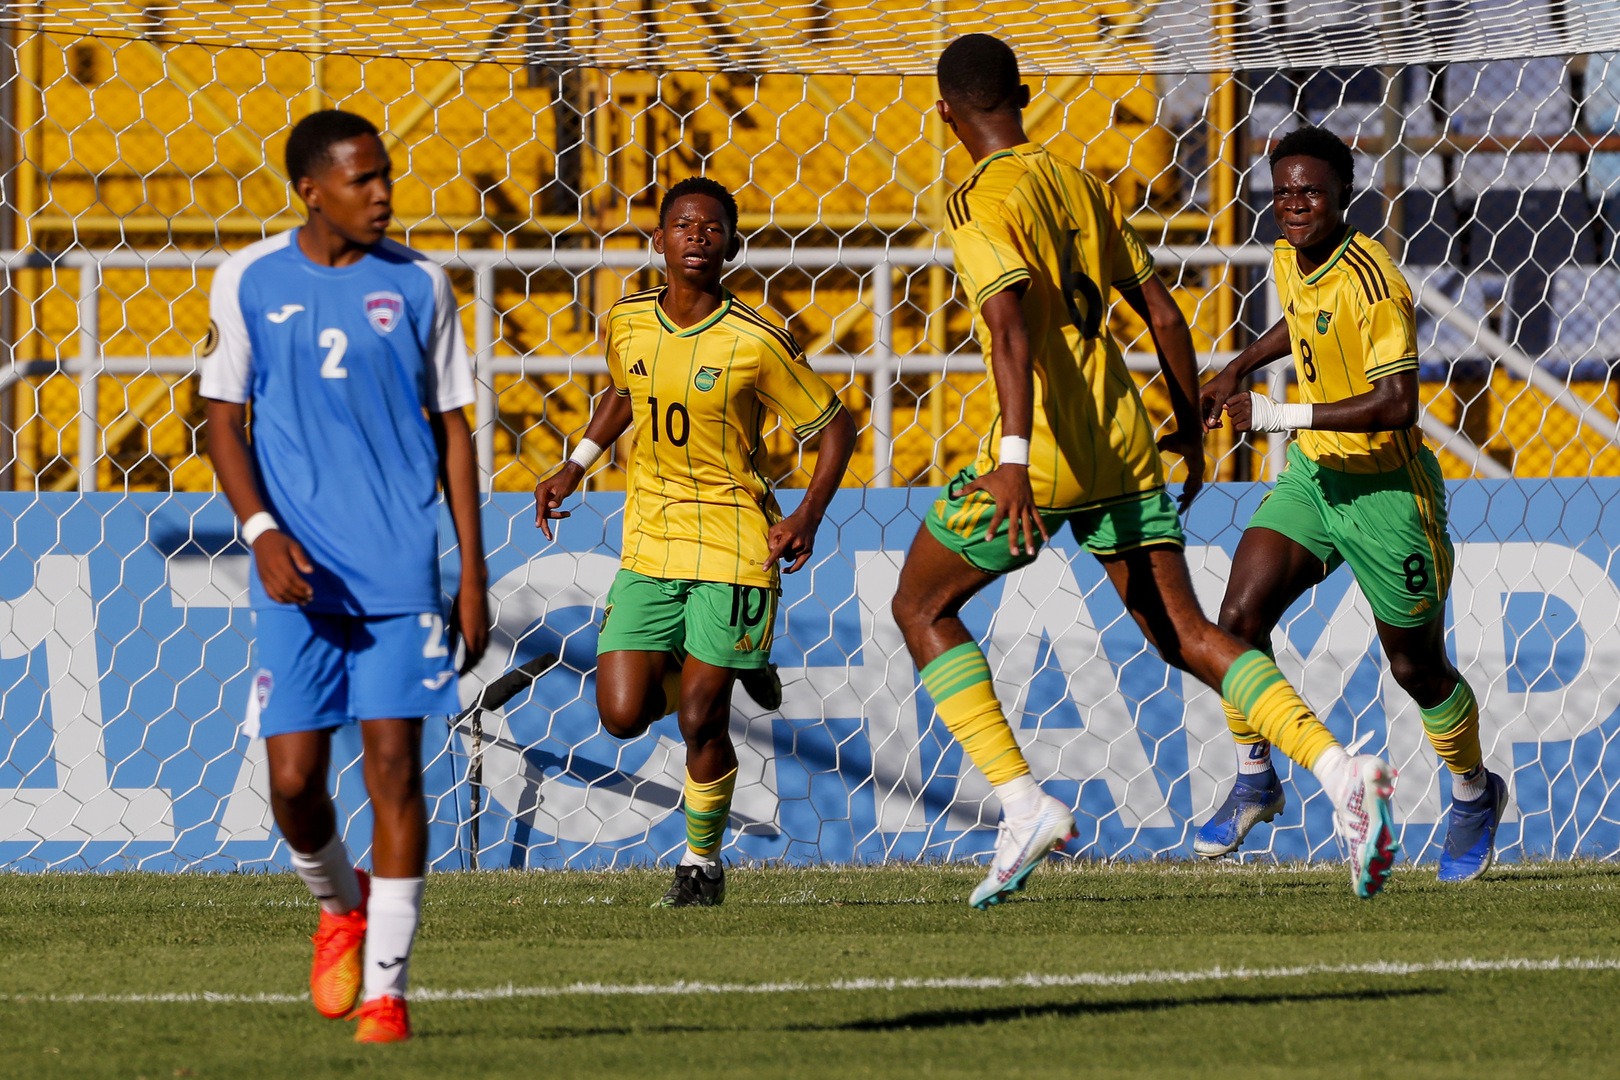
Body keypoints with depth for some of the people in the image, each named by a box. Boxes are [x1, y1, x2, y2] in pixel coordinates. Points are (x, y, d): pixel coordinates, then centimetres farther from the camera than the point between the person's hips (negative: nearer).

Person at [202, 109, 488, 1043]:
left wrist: (473, 572, 5)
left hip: (401, 569, 0)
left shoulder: (417, 284, 4)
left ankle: (385, 990, -2)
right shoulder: (249, 283, 2)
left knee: (394, 763, -6)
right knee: (294, 775, -4)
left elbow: (451, 428, 9)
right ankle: (340, 904, 28)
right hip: (298, 570, 0)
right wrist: (262, 531, -10)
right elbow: (224, 421, 6)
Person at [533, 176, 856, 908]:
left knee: (699, 719, -8)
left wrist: (809, 515, -16)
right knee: (624, 715, -5)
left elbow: (835, 427, -3)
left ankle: (703, 861, 16)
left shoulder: (756, 345, -12)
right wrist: (575, 467, 15)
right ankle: (718, 668, 29)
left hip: (732, 540, -4)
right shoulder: (627, 324, 1)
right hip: (649, 540, 4)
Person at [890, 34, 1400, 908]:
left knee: (921, 607, 12)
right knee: (1182, 634, 7)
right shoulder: (1082, 186, 15)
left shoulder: (982, 201, -8)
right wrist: (1189, 426, 29)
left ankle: (1021, 804, -1)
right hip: (1123, 444, 7)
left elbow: (1012, 325, -24)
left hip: (1042, 448, -6)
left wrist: (1013, 458, -33)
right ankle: (1341, 771, -13)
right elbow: (1161, 314, 17)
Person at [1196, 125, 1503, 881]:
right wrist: (1236, 370, 21)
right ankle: (1254, 781, 6)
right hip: (1312, 476, 6)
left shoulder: (1371, 281, -24)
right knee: (1240, 617, -11)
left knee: (1416, 668, 6)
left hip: (1385, 489, -6)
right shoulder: (1290, 260, 0)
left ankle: (1474, 795, 31)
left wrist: (1284, 416, -31)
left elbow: (1397, 403, -30)